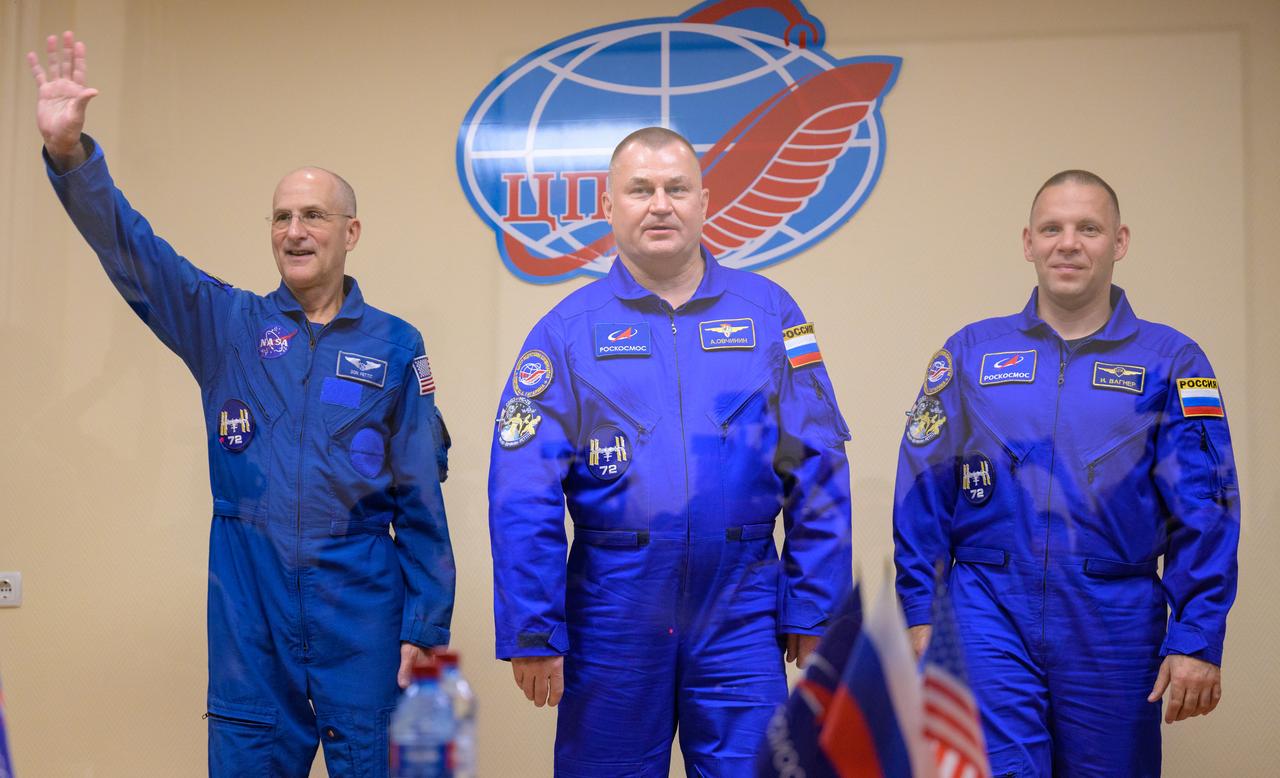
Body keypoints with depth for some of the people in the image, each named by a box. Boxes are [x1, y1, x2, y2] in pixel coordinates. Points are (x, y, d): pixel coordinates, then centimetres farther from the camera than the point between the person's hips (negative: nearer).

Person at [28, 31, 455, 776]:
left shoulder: (396, 345, 1)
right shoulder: (228, 324, 5)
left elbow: (421, 501, 1)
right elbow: (130, 247, -7)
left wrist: (426, 626, -3)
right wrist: (70, 152, -23)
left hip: (360, 600, -1)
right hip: (248, 599, 1)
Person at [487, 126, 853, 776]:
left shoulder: (769, 313, 3)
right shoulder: (568, 330, -1)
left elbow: (818, 476, 2)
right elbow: (522, 498, -5)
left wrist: (814, 610, 0)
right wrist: (533, 633, -8)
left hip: (740, 618, 0)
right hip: (611, 618, 0)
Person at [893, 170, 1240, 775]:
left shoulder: (1170, 362, 3)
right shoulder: (971, 352, 5)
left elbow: (1203, 513, -2)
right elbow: (923, 493, 3)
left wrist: (1197, 638, -8)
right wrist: (919, 611, -1)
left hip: (1115, 627, 1)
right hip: (990, 612, 0)